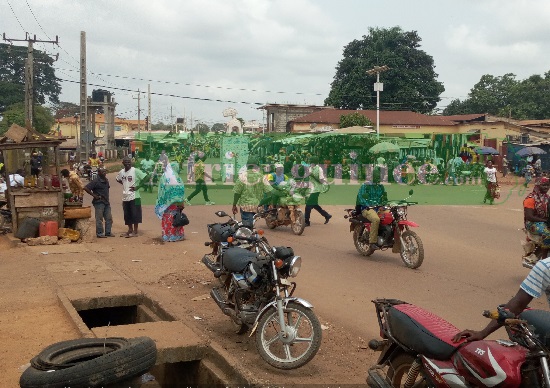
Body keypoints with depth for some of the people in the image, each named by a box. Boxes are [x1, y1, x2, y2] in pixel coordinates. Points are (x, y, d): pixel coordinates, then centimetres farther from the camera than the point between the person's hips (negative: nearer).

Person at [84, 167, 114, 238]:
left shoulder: (106, 180, 11)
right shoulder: (96, 181, -12)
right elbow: (86, 188, -17)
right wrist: (94, 195, -15)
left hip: (106, 202, 7)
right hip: (99, 202, -7)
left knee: (109, 218, 7)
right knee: (99, 219, -3)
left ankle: (108, 232, 14)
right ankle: (99, 233, 3)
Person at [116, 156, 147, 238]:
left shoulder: (135, 171, -11)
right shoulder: (121, 172, 7)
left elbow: (145, 177, -15)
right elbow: (118, 179, 26)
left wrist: (137, 186, -14)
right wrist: (124, 184, 9)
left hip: (134, 197, -6)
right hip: (125, 197, 6)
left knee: (135, 214, -1)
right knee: (127, 215, 12)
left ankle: (135, 231, 6)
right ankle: (130, 230, 24)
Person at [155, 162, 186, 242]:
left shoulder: (163, 176, 0)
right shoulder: (176, 177, -7)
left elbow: (161, 190, 0)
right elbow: (180, 190, -7)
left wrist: (161, 202, 5)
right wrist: (181, 204, -2)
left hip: (165, 202, 2)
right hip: (174, 202, -2)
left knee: (167, 218, 7)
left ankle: (166, 236, 10)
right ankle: (175, 236, 9)